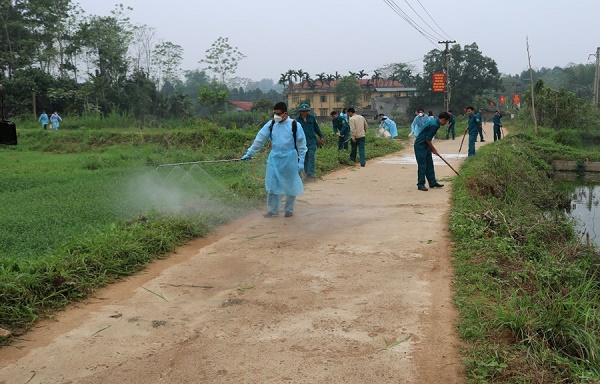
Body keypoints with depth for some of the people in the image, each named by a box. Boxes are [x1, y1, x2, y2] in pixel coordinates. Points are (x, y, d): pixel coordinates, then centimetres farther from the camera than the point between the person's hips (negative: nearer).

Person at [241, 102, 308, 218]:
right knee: (272, 185, 6)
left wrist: (301, 161, -6)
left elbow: (301, 145, -3)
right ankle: (273, 210, 19)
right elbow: (259, 140, 5)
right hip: (274, 159, 3)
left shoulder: (295, 125, -8)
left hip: (289, 160, -3)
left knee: (290, 185, 8)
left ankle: (289, 210, 24)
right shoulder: (271, 125, 0)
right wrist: (249, 153, 4)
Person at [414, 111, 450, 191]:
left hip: (425, 145, 10)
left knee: (429, 164, 13)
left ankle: (432, 182, 19)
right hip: (420, 146, -10)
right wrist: (433, 149, -7)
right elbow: (428, 139, -20)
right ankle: (420, 184, 2)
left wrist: (431, 148, 16)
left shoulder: (434, 121, 9)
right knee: (422, 165, -5)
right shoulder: (434, 125, -23)